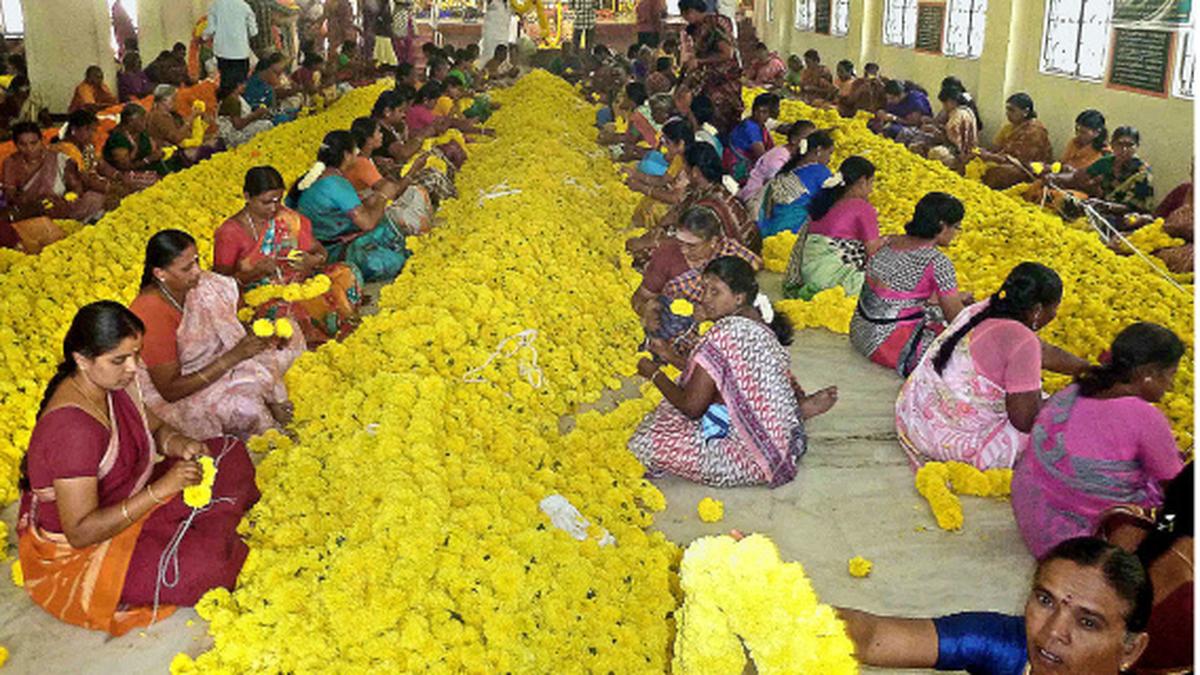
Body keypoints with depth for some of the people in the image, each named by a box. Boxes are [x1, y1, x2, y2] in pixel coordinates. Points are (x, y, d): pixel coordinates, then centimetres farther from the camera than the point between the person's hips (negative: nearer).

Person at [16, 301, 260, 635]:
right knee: (204, 562, -28)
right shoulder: (73, 429, -34)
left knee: (232, 457, 5)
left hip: (125, 501, 9)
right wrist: (161, 489, -36)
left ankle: (199, 540, -1)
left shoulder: (112, 383, -9)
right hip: (74, 556, -9)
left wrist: (180, 444, -14)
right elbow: (80, 532, -33)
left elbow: (154, 427, 10)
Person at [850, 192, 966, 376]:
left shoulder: (889, 242, 4)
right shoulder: (936, 262, -18)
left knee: (936, 311, 25)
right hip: (889, 345, -9)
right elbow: (956, 316, -11)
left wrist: (957, 298, 20)